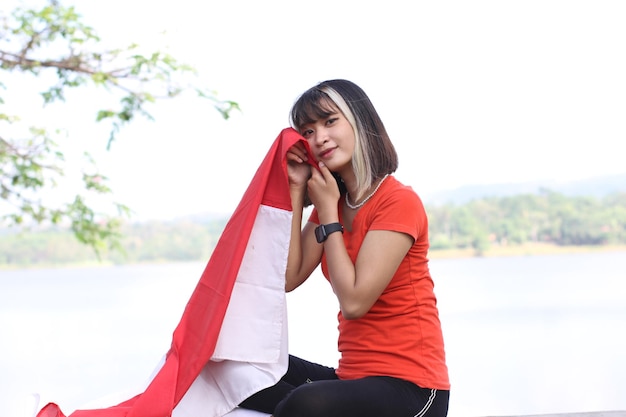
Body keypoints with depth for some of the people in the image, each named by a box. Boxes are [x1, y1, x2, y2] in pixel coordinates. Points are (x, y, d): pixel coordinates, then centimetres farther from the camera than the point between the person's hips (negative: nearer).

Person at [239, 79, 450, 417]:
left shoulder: (399, 201, -13)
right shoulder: (331, 201, 12)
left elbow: (353, 301, -18)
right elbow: (288, 278, 2)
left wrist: (327, 209, -10)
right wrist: (296, 191, 1)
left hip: (408, 387, -8)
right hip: (352, 376, 8)